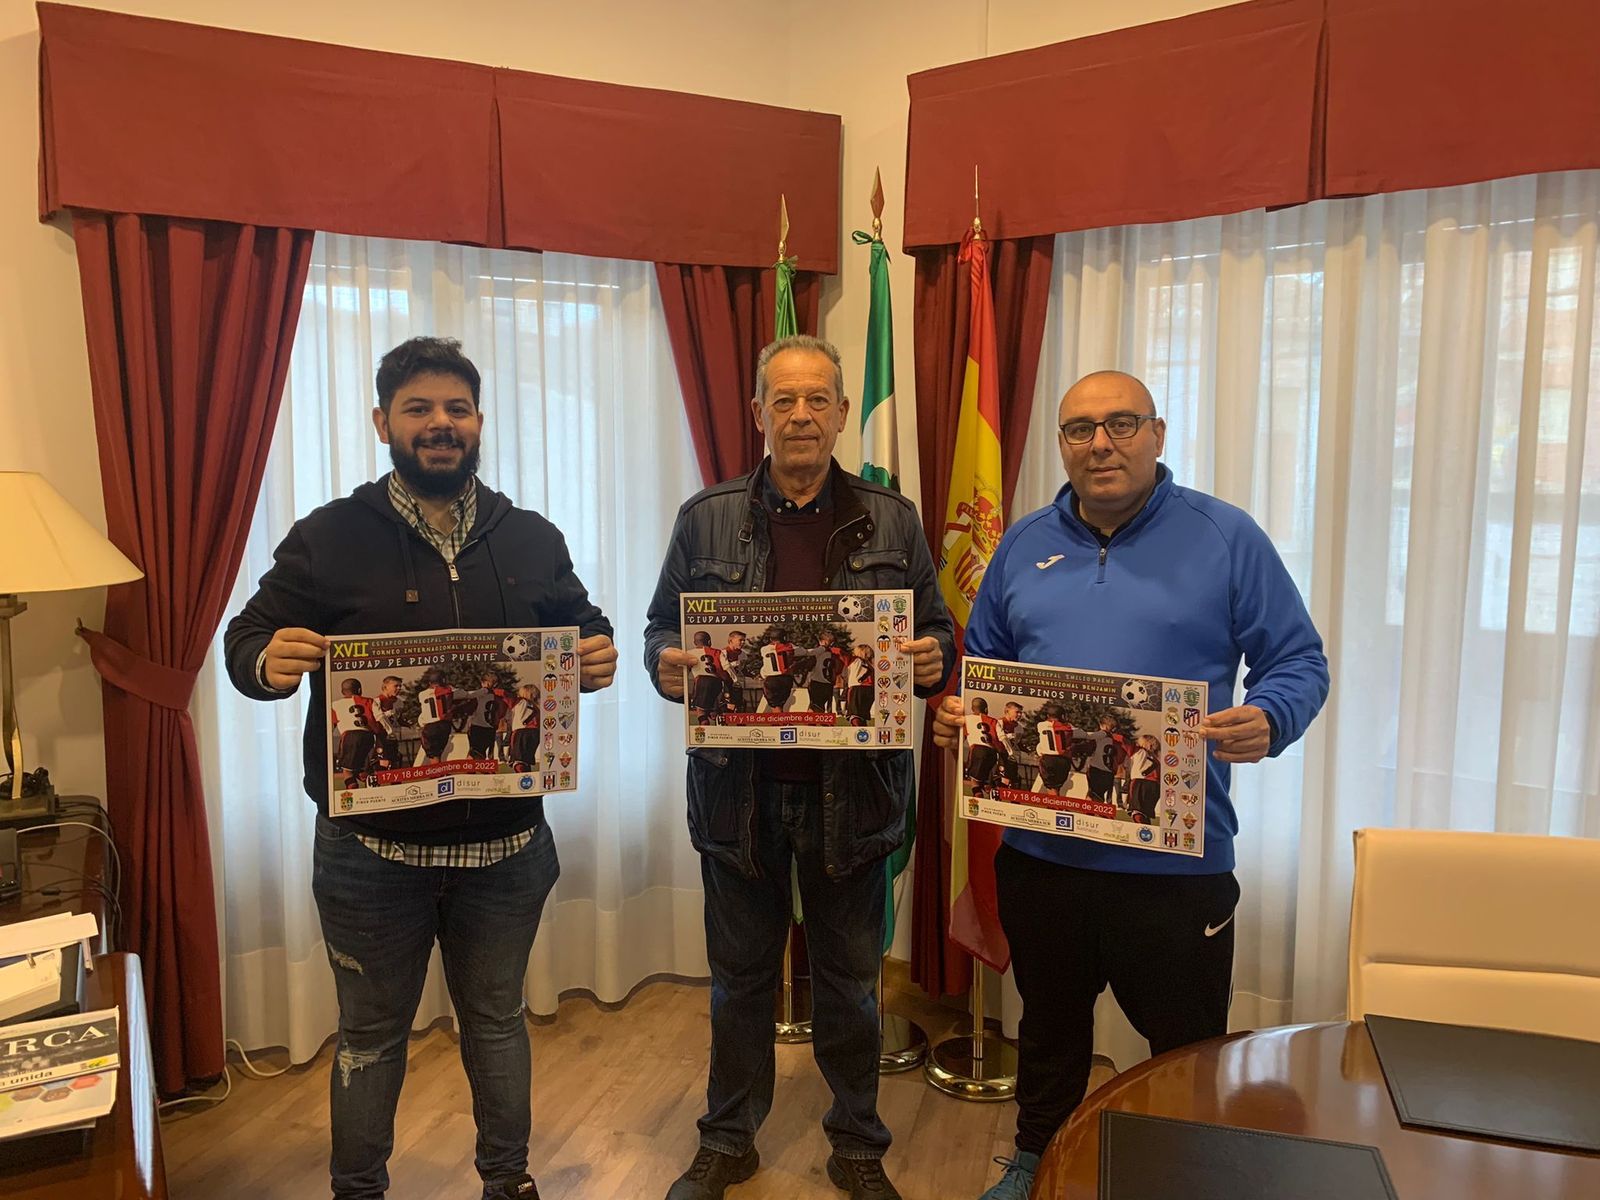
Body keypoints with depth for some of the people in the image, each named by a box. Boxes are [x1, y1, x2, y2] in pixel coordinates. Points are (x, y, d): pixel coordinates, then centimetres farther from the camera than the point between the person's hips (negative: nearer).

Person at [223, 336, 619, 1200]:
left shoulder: (531, 540, 4)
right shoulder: (327, 538, -4)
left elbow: (582, 631, 11)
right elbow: (246, 639, -2)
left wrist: (597, 656, -13)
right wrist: (269, 661, -26)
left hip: (506, 843, 2)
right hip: (373, 848, -2)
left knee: (497, 1021, 21)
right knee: (371, 1034, 17)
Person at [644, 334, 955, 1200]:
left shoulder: (892, 521, 3)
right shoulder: (706, 519, 2)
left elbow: (935, 632, 6)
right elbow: (661, 628, 5)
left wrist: (932, 660, -17)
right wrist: (666, 664, -17)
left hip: (852, 790, 0)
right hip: (740, 786, 0)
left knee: (850, 981, 16)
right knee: (740, 977, 16)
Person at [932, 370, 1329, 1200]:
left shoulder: (1226, 539, -4)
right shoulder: (1025, 545, 7)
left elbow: (1299, 662, -2)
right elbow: (981, 663, 15)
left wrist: (1268, 720, -23)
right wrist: (955, 713, -6)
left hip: (1175, 859, -3)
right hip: (1039, 850, 4)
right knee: (1049, 1025, 24)